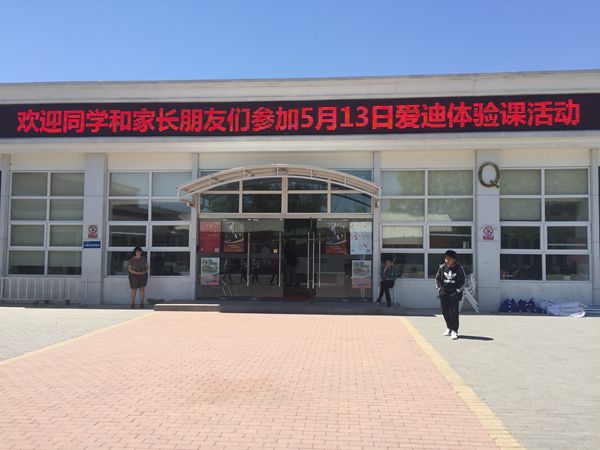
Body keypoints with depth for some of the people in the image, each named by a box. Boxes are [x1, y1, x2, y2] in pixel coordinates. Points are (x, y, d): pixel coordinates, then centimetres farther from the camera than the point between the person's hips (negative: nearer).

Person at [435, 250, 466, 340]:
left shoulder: (459, 269, -6)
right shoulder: (442, 267, 1)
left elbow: (463, 281, 0)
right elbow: (437, 278, 11)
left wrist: (458, 290, -9)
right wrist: (439, 288, 0)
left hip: (454, 293, -3)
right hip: (443, 292, 3)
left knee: (454, 311, -9)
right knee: (445, 311, 9)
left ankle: (454, 331, -4)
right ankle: (449, 327, 28)